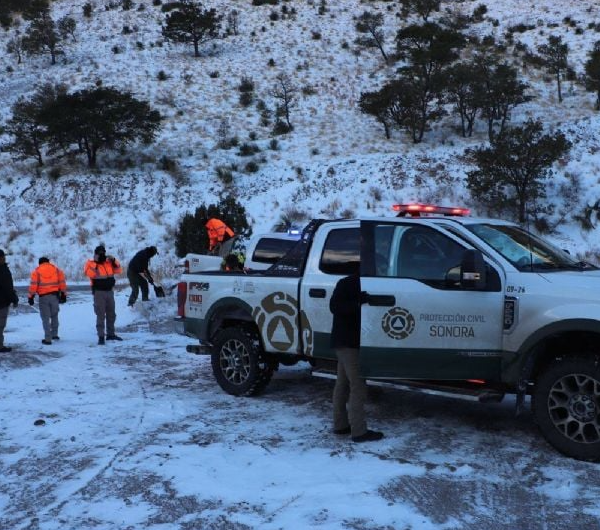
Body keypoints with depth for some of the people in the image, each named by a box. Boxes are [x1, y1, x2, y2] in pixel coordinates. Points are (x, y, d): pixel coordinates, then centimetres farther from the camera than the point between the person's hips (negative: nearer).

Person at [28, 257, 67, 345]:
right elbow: (62, 282, 6)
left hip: (43, 297, -2)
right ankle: (54, 334, 22)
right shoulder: (57, 270, 9)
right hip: (54, 295, 2)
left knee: (45, 318, 3)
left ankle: (48, 338, 0)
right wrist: (63, 294, 12)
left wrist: (31, 297, 3)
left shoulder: (36, 272, 3)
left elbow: (33, 285, -3)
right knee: (54, 315, 20)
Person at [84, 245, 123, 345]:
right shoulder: (91, 263, -6)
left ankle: (111, 334, 29)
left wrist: (114, 261, -5)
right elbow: (88, 272, -24)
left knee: (111, 314, 15)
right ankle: (101, 336, -5)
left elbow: (118, 270, 7)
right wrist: (95, 262, -24)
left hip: (109, 291, 6)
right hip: (99, 292, -6)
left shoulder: (109, 262, 9)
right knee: (100, 315, -7)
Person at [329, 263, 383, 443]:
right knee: (358, 386, -11)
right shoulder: (347, 284, -12)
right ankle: (359, 431, -10)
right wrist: (359, 302, -33)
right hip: (348, 342, -10)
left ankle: (340, 424, 20)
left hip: (348, 342, 10)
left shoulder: (357, 285, 17)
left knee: (343, 384, 13)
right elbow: (335, 306, -23)